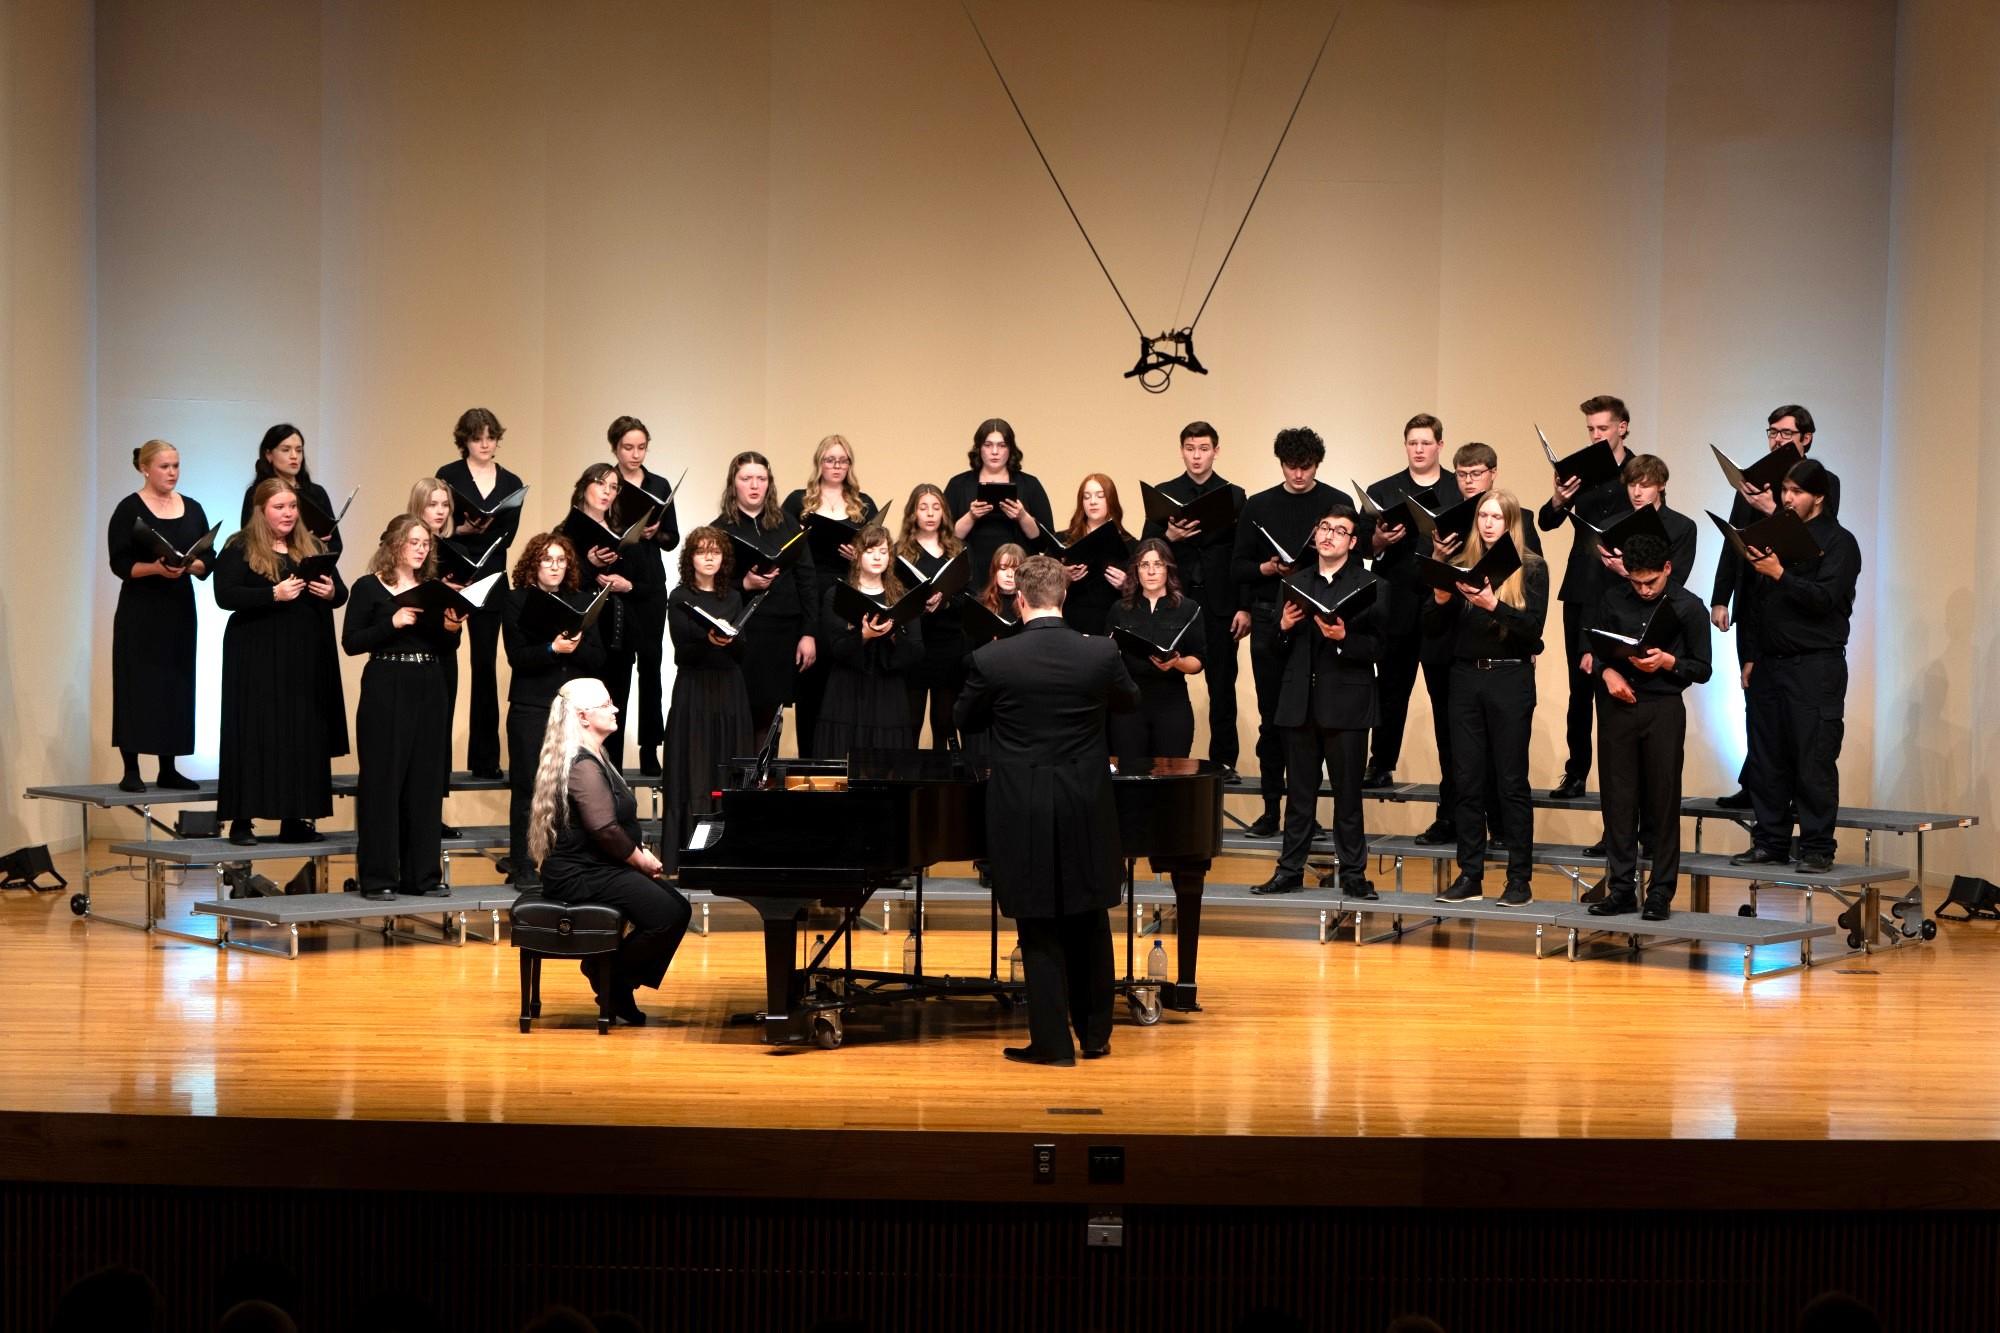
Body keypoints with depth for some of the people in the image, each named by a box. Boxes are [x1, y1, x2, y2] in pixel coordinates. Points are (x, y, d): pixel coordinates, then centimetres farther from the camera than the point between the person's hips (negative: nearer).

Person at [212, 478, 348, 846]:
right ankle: (242, 820, 1)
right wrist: (274, 594, -21)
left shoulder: (312, 547, 14)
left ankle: (295, 819, 10)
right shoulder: (239, 549, -1)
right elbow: (225, 596, -13)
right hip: (256, 658, -5)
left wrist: (331, 592, -10)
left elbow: (342, 593, 14)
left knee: (305, 736, 4)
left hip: (306, 657, 5)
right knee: (253, 735, -4)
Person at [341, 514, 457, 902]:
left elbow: (447, 651, 14)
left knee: (426, 782, 6)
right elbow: (351, 643, -8)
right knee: (382, 782, -3)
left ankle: (422, 874, 12)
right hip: (386, 690, -5)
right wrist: (393, 624, -19)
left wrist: (452, 630, -7)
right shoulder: (369, 588, -1)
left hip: (429, 691, 5)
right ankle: (378, 877, 2)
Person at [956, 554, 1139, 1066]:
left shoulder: (991, 660, -13)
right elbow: (1129, 701, 14)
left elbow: (966, 721, 5)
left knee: (1040, 932, 5)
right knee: (1090, 927, 16)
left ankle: (1052, 1041, 8)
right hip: (1087, 813, 2)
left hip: (1023, 815, -2)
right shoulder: (1101, 653, -8)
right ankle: (1095, 1034, 24)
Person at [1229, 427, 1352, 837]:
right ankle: (1271, 807, 12)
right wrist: (1266, 569, -9)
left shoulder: (1338, 503, 3)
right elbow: (1238, 566, 10)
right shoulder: (1258, 506, 9)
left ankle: (1308, 807, 5)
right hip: (1269, 622, 2)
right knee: (1272, 717, 6)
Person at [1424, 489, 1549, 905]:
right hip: (1465, 678, 3)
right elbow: (1434, 627, 7)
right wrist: (1440, 599, -13)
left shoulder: (1531, 568, 0)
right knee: (1466, 780, 5)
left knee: (1512, 781, -1)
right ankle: (1469, 875, 12)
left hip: (1511, 680, -3)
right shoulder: (1462, 564, 8)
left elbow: (1533, 627, -11)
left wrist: (1494, 605, -23)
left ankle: (1520, 879, 5)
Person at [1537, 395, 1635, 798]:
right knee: (1580, 684, 6)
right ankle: (1576, 772, 11)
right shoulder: (1579, 469, 8)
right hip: (1581, 590, 3)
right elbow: (1546, 523, 1)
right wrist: (1558, 500, -19)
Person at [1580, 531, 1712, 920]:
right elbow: (1590, 651, 11)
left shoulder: (1688, 607, 0)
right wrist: (1606, 672, -9)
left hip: (1663, 709, -2)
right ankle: (1622, 889, 11)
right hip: (1617, 705, 2)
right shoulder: (1613, 599, 6)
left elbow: (1702, 669, 1)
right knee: (1618, 799, 4)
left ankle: (1660, 893, 7)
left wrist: (1667, 662, -16)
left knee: (1662, 801, 0)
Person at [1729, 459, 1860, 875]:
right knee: (1766, 759, 6)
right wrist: (1749, 657, 10)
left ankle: (1817, 849, -2)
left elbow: (1825, 598, -14)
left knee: (1814, 761, -6)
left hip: (1816, 665, -6)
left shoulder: (1838, 542, -2)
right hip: (1769, 664, 6)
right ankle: (1770, 842, 13)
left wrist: (1780, 574, -21)